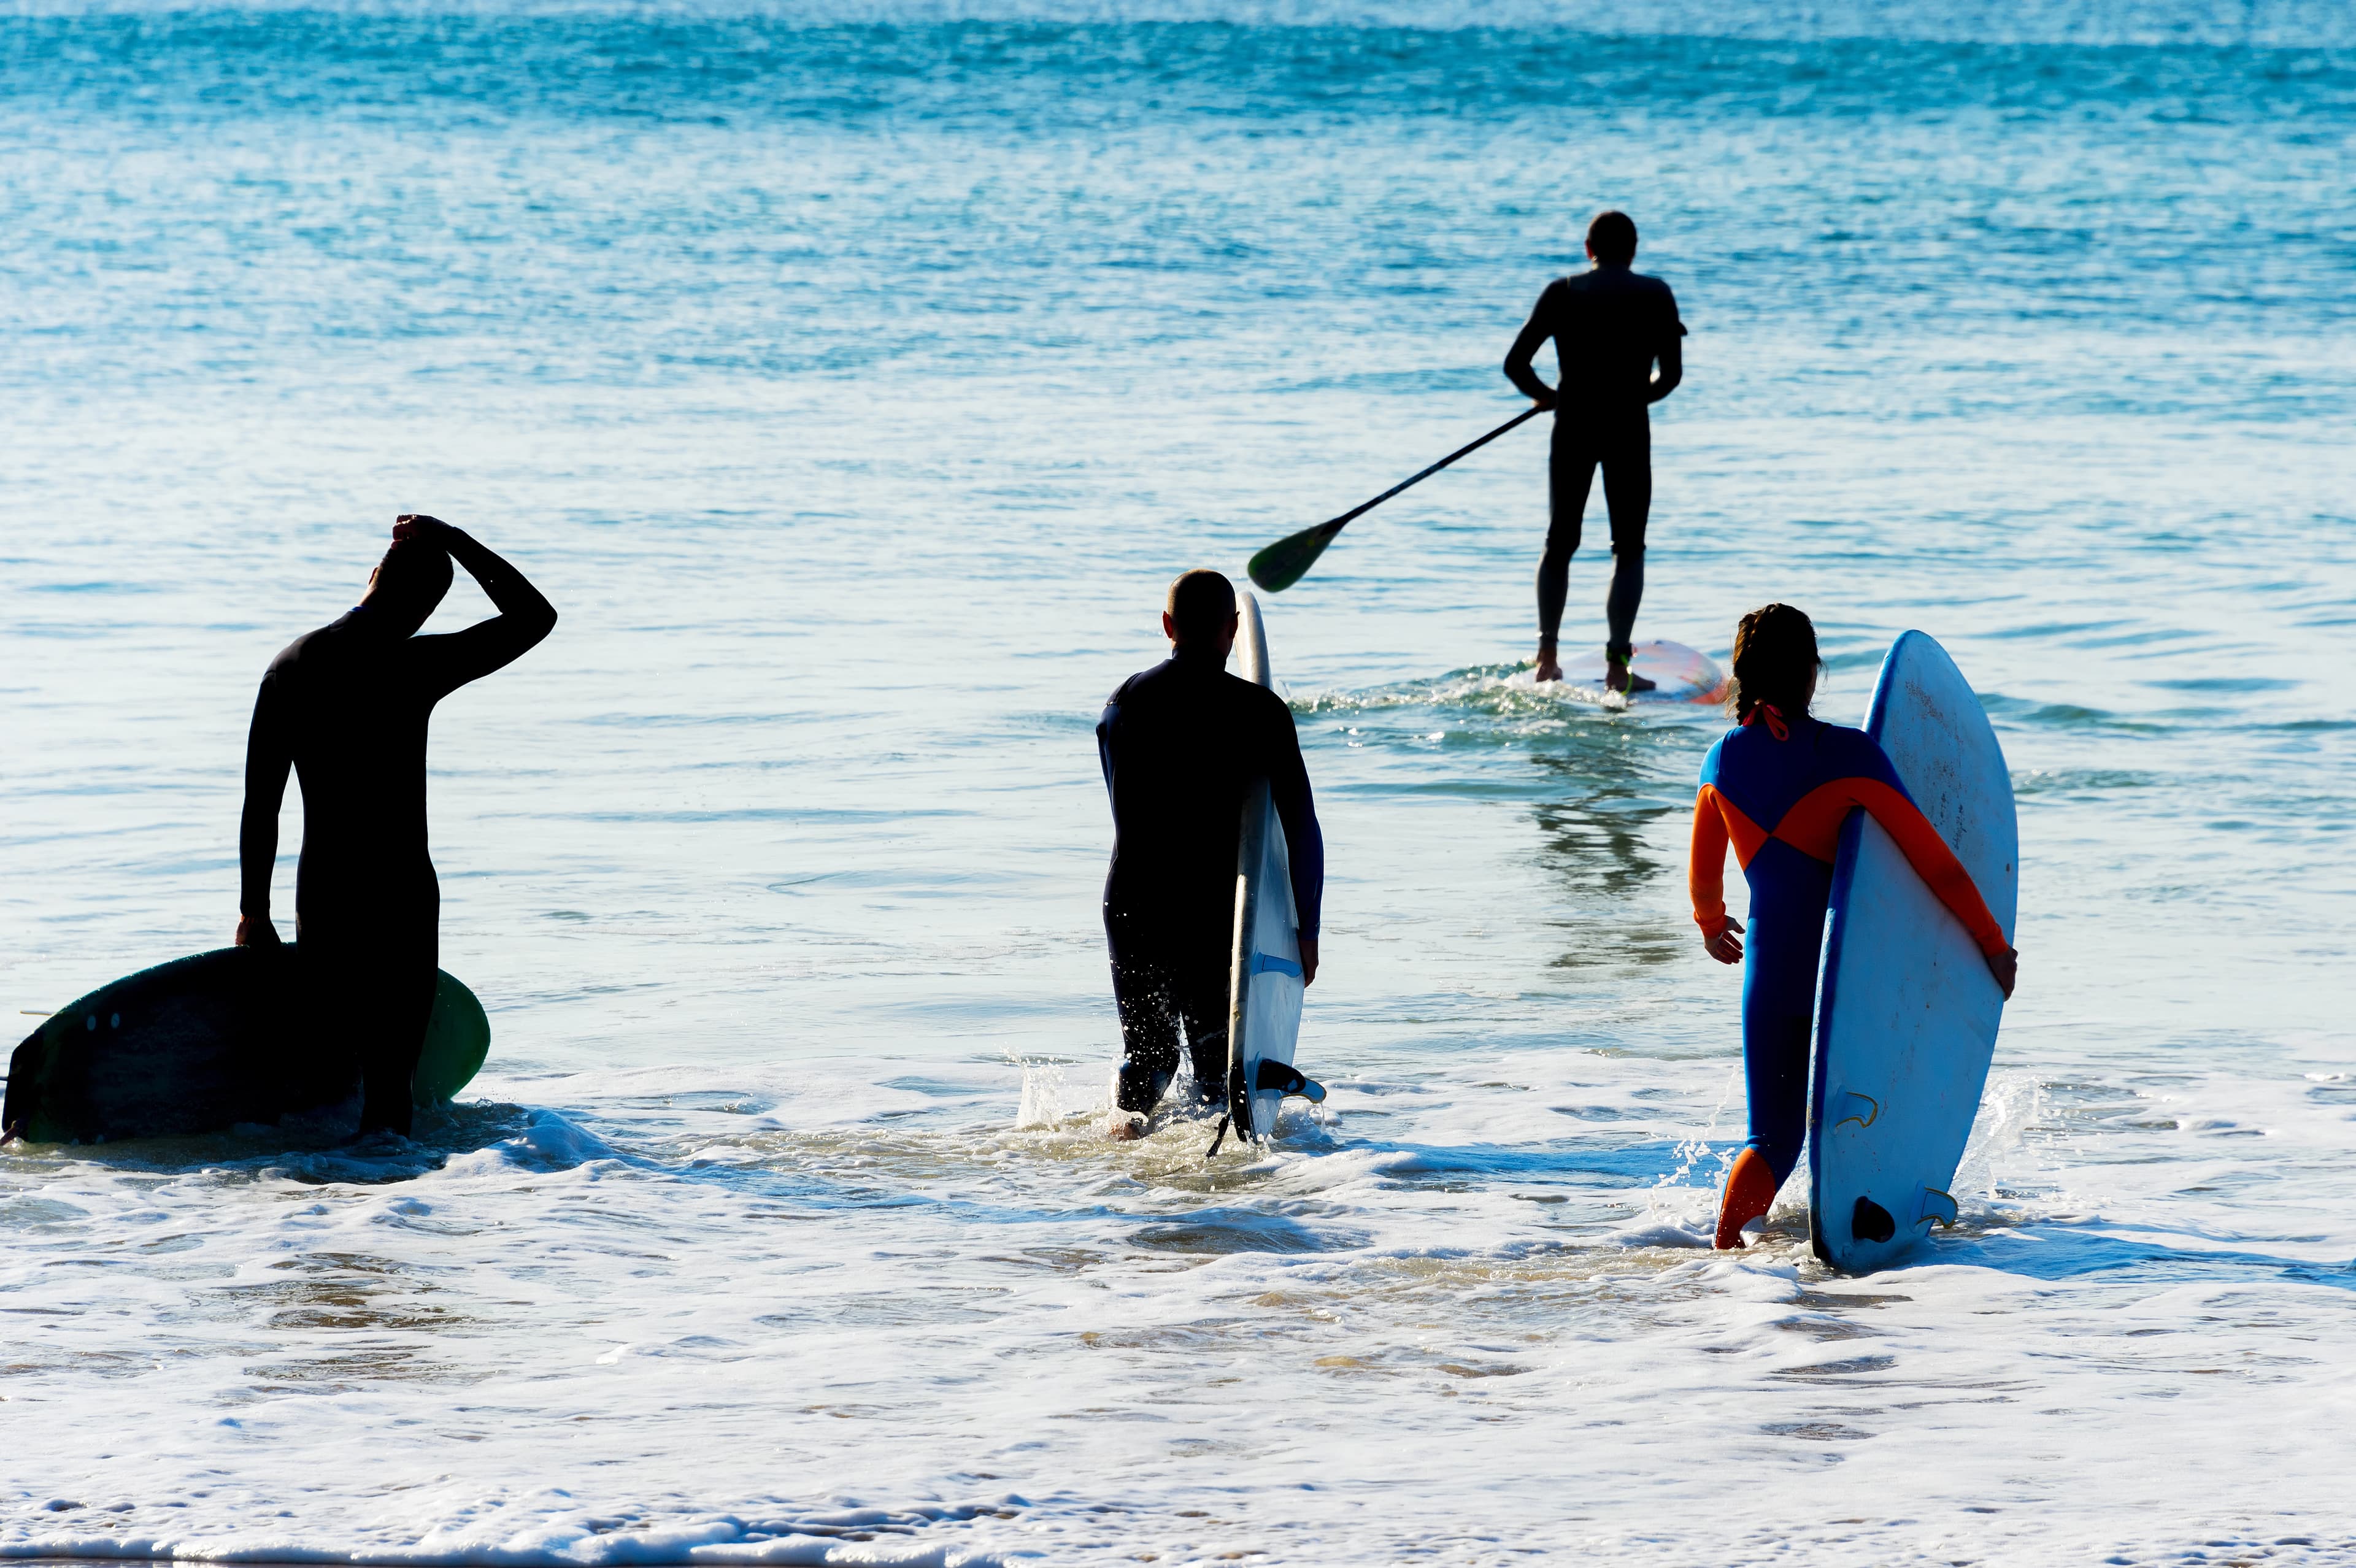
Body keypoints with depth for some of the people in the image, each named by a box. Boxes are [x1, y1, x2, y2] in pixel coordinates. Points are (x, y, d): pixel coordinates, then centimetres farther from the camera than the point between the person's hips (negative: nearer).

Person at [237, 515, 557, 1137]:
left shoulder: (290, 665, 4)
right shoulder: (414, 667, -12)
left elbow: (259, 805, 7)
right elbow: (535, 616, -1)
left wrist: (254, 911, 14)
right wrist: (457, 543, 4)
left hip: (319, 893, 5)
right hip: (400, 894, -5)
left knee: (327, 1064, 15)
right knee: (389, 1069, 1)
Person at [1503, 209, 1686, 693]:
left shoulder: (1562, 293, 3)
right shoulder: (1655, 296, 1)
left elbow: (1515, 365, -2)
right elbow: (1671, 374, -3)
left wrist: (1546, 396, 17)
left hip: (1573, 426, 2)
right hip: (1628, 430, -2)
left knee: (1559, 544, 16)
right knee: (1629, 549, 4)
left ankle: (1547, 656, 10)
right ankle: (1617, 665, -7)